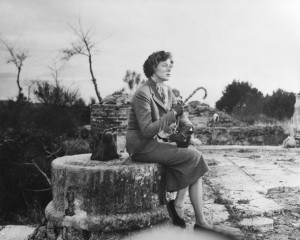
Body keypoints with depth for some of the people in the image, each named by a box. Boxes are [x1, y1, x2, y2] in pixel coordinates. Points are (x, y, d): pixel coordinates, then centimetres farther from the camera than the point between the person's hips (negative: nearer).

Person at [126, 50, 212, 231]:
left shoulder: (168, 91, 9)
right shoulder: (143, 94, -17)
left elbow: (179, 112, 15)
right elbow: (146, 131, -22)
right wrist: (172, 115, -21)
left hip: (155, 142, 8)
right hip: (141, 146, -8)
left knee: (195, 167, -7)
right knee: (194, 156, -16)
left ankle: (201, 221, -7)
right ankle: (178, 206, -2)